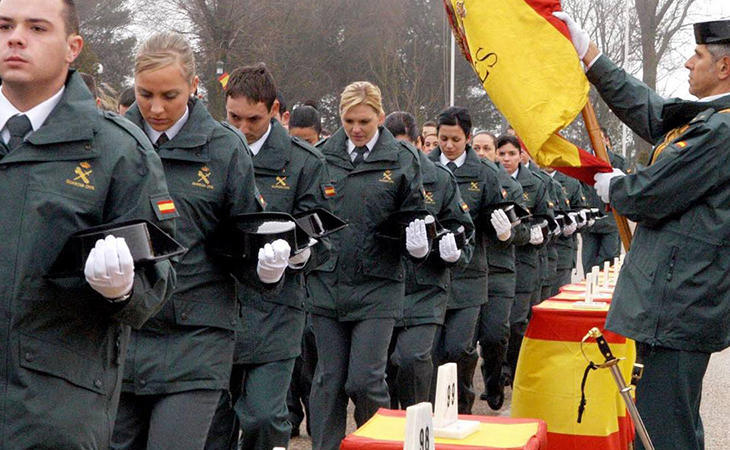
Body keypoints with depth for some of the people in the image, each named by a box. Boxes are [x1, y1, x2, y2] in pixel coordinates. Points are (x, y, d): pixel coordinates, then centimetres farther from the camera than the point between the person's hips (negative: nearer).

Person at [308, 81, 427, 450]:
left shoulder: (401, 160, 2)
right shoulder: (322, 156, 6)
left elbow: (414, 214, 6)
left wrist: (418, 239, -15)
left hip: (377, 285, -2)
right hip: (327, 282, 2)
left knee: (364, 380, -4)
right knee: (328, 379, 8)